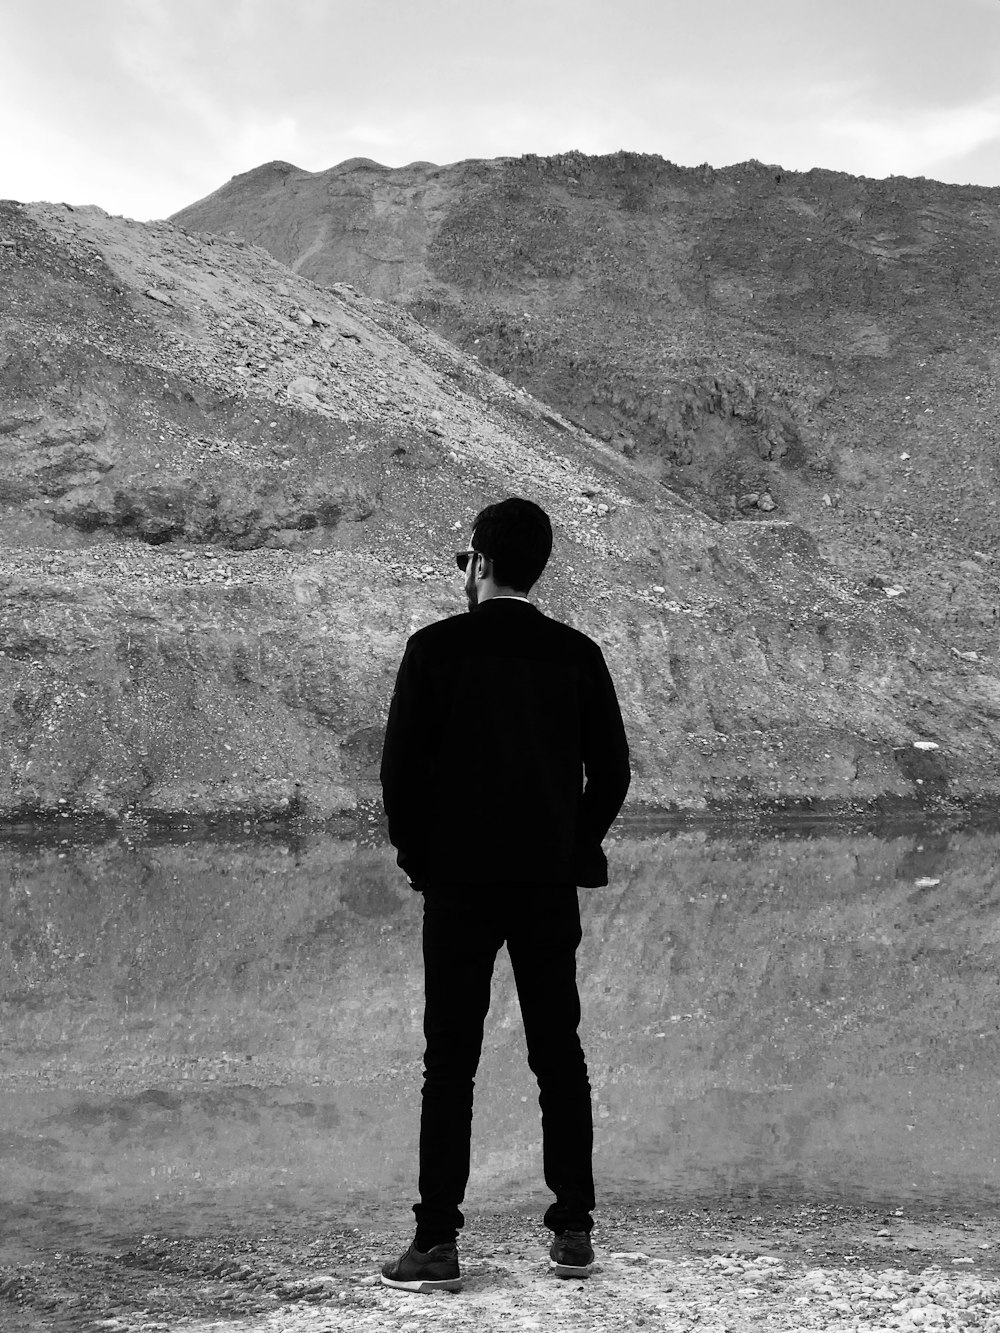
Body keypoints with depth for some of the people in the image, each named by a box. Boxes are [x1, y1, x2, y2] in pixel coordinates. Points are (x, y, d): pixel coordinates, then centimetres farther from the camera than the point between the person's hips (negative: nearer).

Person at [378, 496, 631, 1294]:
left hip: (458, 881, -3)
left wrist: (417, 854, 5)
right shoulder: (577, 653, 2)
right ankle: (574, 1232, 14)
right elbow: (611, 770, 2)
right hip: (551, 883, 3)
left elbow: (401, 764, -8)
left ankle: (438, 1243, 1)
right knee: (560, 1056, 10)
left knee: (450, 1063, 1)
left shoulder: (437, 648, -6)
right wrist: (574, 849, 13)